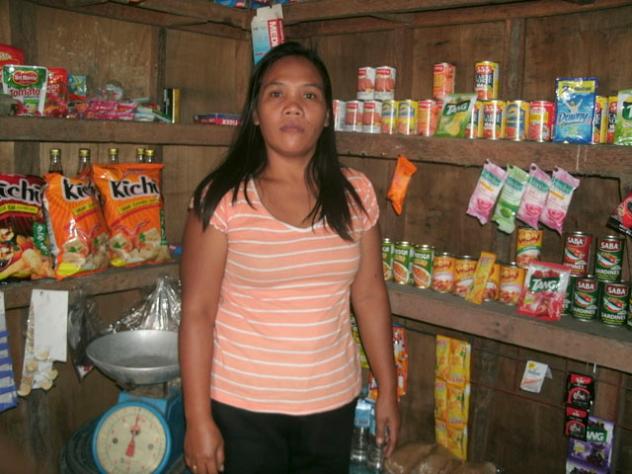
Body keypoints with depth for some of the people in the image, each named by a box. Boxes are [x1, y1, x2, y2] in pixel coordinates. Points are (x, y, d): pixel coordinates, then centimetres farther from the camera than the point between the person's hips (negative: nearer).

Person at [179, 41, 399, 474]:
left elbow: (370, 294, 3)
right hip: (242, 406, -3)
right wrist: (198, 418, -11)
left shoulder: (355, 193, -2)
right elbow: (197, 311, -10)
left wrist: (388, 391, 6)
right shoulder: (223, 198, -12)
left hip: (333, 402, 3)